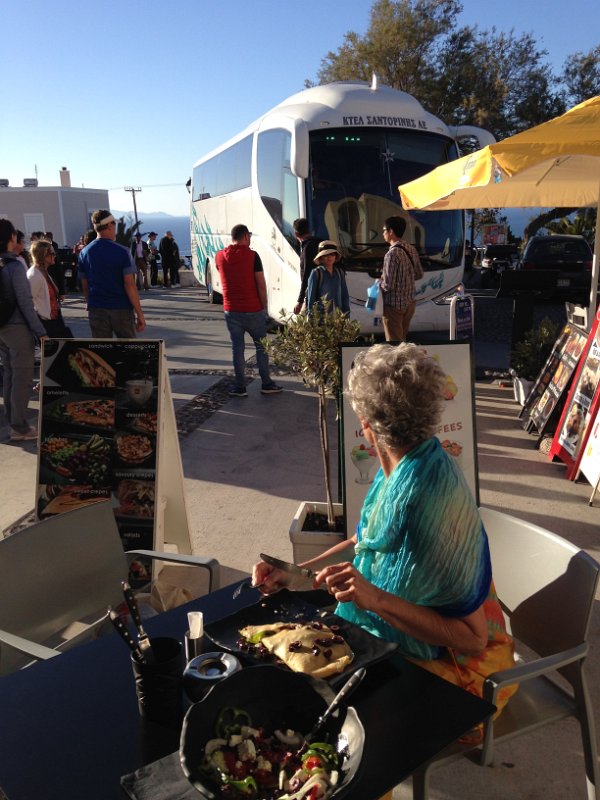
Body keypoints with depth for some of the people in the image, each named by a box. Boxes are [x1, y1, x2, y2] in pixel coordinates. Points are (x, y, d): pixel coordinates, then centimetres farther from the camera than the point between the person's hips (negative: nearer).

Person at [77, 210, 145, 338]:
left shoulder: (84, 253, 5)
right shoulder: (121, 252, -8)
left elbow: (85, 287, 8)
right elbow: (130, 285, -13)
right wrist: (139, 313, -10)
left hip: (96, 311, 3)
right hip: (121, 309, -3)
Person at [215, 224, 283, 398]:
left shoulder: (220, 256, 3)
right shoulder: (252, 255, -11)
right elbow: (261, 285, -11)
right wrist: (264, 307, 0)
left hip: (231, 311, 3)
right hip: (253, 310, -3)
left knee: (237, 347, 8)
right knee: (261, 346, 10)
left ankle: (240, 387, 10)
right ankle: (266, 384, 15)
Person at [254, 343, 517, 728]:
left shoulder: (430, 500, -34)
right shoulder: (403, 468, -7)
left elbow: (471, 637, -27)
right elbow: (367, 541, 9)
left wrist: (375, 599, -35)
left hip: (451, 664, -7)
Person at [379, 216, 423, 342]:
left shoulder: (392, 254, -21)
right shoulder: (411, 249, 3)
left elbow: (388, 285, -22)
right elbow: (419, 274, 14)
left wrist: (380, 282, -2)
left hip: (394, 304, -8)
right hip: (410, 302, 8)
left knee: (394, 343, 3)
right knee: (402, 339, 20)